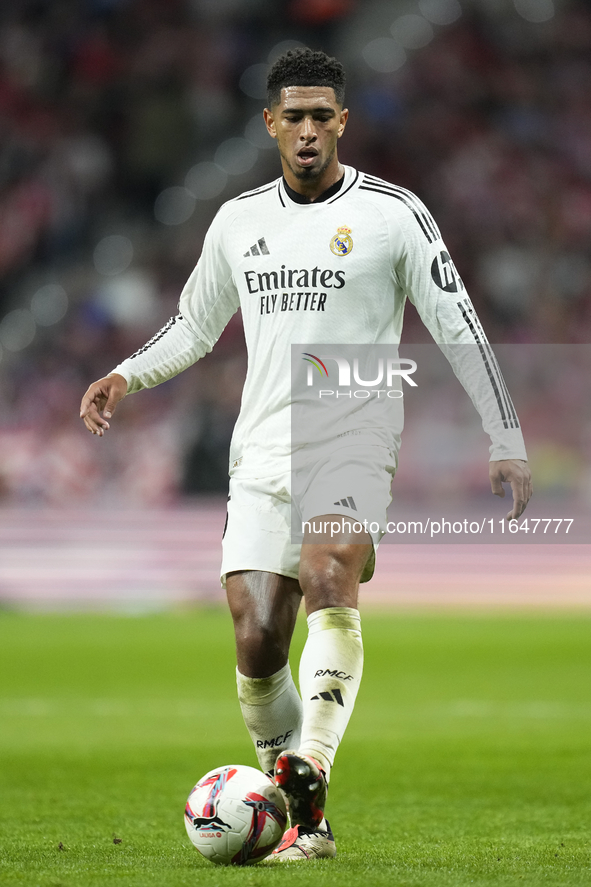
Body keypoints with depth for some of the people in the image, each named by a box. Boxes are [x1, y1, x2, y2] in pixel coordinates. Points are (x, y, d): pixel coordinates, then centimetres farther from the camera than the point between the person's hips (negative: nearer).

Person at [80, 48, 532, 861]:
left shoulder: (393, 213, 0)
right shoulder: (239, 221, 13)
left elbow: (458, 327, 0)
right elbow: (195, 327, 26)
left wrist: (507, 443, -5)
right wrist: (126, 376, 9)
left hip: (354, 445, -4)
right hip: (263, 453, 4)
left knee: (328, 576, -32)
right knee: (256, 642, -5)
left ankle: (310, 764, -43)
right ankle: (304, 819, 10)